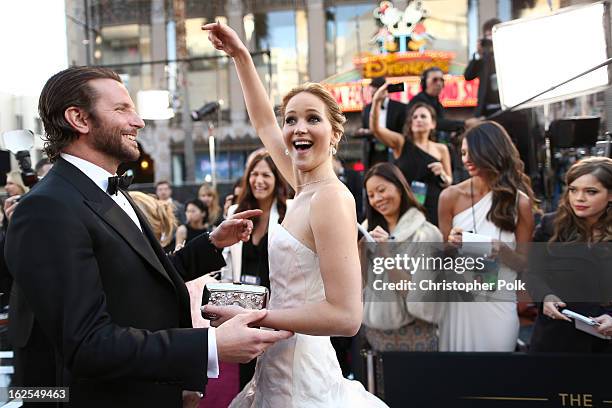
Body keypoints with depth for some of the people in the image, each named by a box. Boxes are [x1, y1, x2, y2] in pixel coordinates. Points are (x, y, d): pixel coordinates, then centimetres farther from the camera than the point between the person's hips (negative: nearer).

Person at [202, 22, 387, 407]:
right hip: (281, 367, 8)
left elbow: (346, 315, -25)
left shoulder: (331, 197, -19)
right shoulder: (305, 189, 4)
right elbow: (264, 123, 19)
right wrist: (240, 55, 17)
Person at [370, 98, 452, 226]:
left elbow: (448, 183, 14)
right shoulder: (400, 143, 4)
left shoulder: (441, 149, 7)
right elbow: (375, 128, -12)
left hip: (432, 209, 1)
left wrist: (442, 174, -8)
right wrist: (376, 101, -27)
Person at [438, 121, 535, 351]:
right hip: (457, 302, 1)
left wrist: (502, 250, -17)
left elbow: (525, 263, 2)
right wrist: (451, 243, -15)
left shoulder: (519, 201, -3)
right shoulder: (451, 196, -3)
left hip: (499, 304, 0)